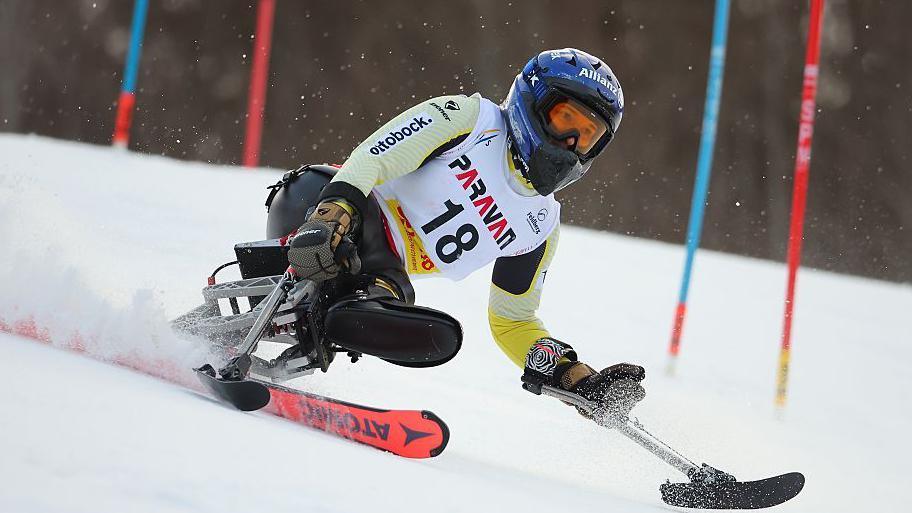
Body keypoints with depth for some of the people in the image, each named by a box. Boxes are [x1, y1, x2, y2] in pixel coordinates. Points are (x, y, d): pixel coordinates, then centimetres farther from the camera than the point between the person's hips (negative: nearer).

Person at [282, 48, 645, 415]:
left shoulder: (541, 224, 11)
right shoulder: (471, 118, -6)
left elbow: (512, 321, 19)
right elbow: (373, 157, -16)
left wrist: (581, 381, 5)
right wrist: (336, 210, -36)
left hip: (380, 270, 6)